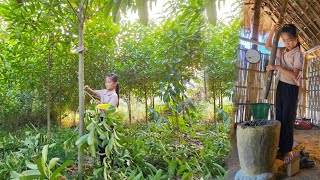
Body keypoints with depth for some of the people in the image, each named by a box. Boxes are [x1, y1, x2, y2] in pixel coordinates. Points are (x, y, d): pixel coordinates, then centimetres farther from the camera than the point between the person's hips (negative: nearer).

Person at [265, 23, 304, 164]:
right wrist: (273, 31, 5)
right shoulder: (281, 51, 7)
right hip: (281, 86, 7)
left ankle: (288, 150, 8)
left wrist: (277, 67, -24)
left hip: (291, 89, -6)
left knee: (288, 120, -2)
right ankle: (280, 146, 19)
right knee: (279, 118, 9)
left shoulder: (298, 54, -12)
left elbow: (295, 75, -21)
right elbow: (268, 46, 20)